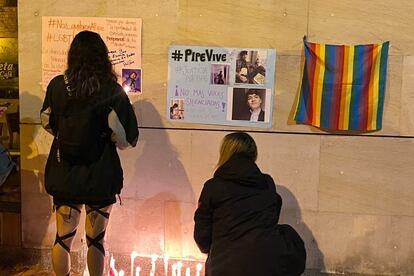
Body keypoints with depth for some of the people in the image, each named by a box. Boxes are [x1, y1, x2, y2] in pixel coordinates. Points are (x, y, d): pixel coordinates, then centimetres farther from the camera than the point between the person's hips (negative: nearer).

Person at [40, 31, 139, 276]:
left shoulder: (57, 85, -6)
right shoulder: (112, 91, -15)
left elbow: (47, 123, 9)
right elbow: (126, 139, -13)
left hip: (64, 174, 2)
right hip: (100, 176, -2)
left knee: (63, 237, 17)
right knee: (96, 239, 14)